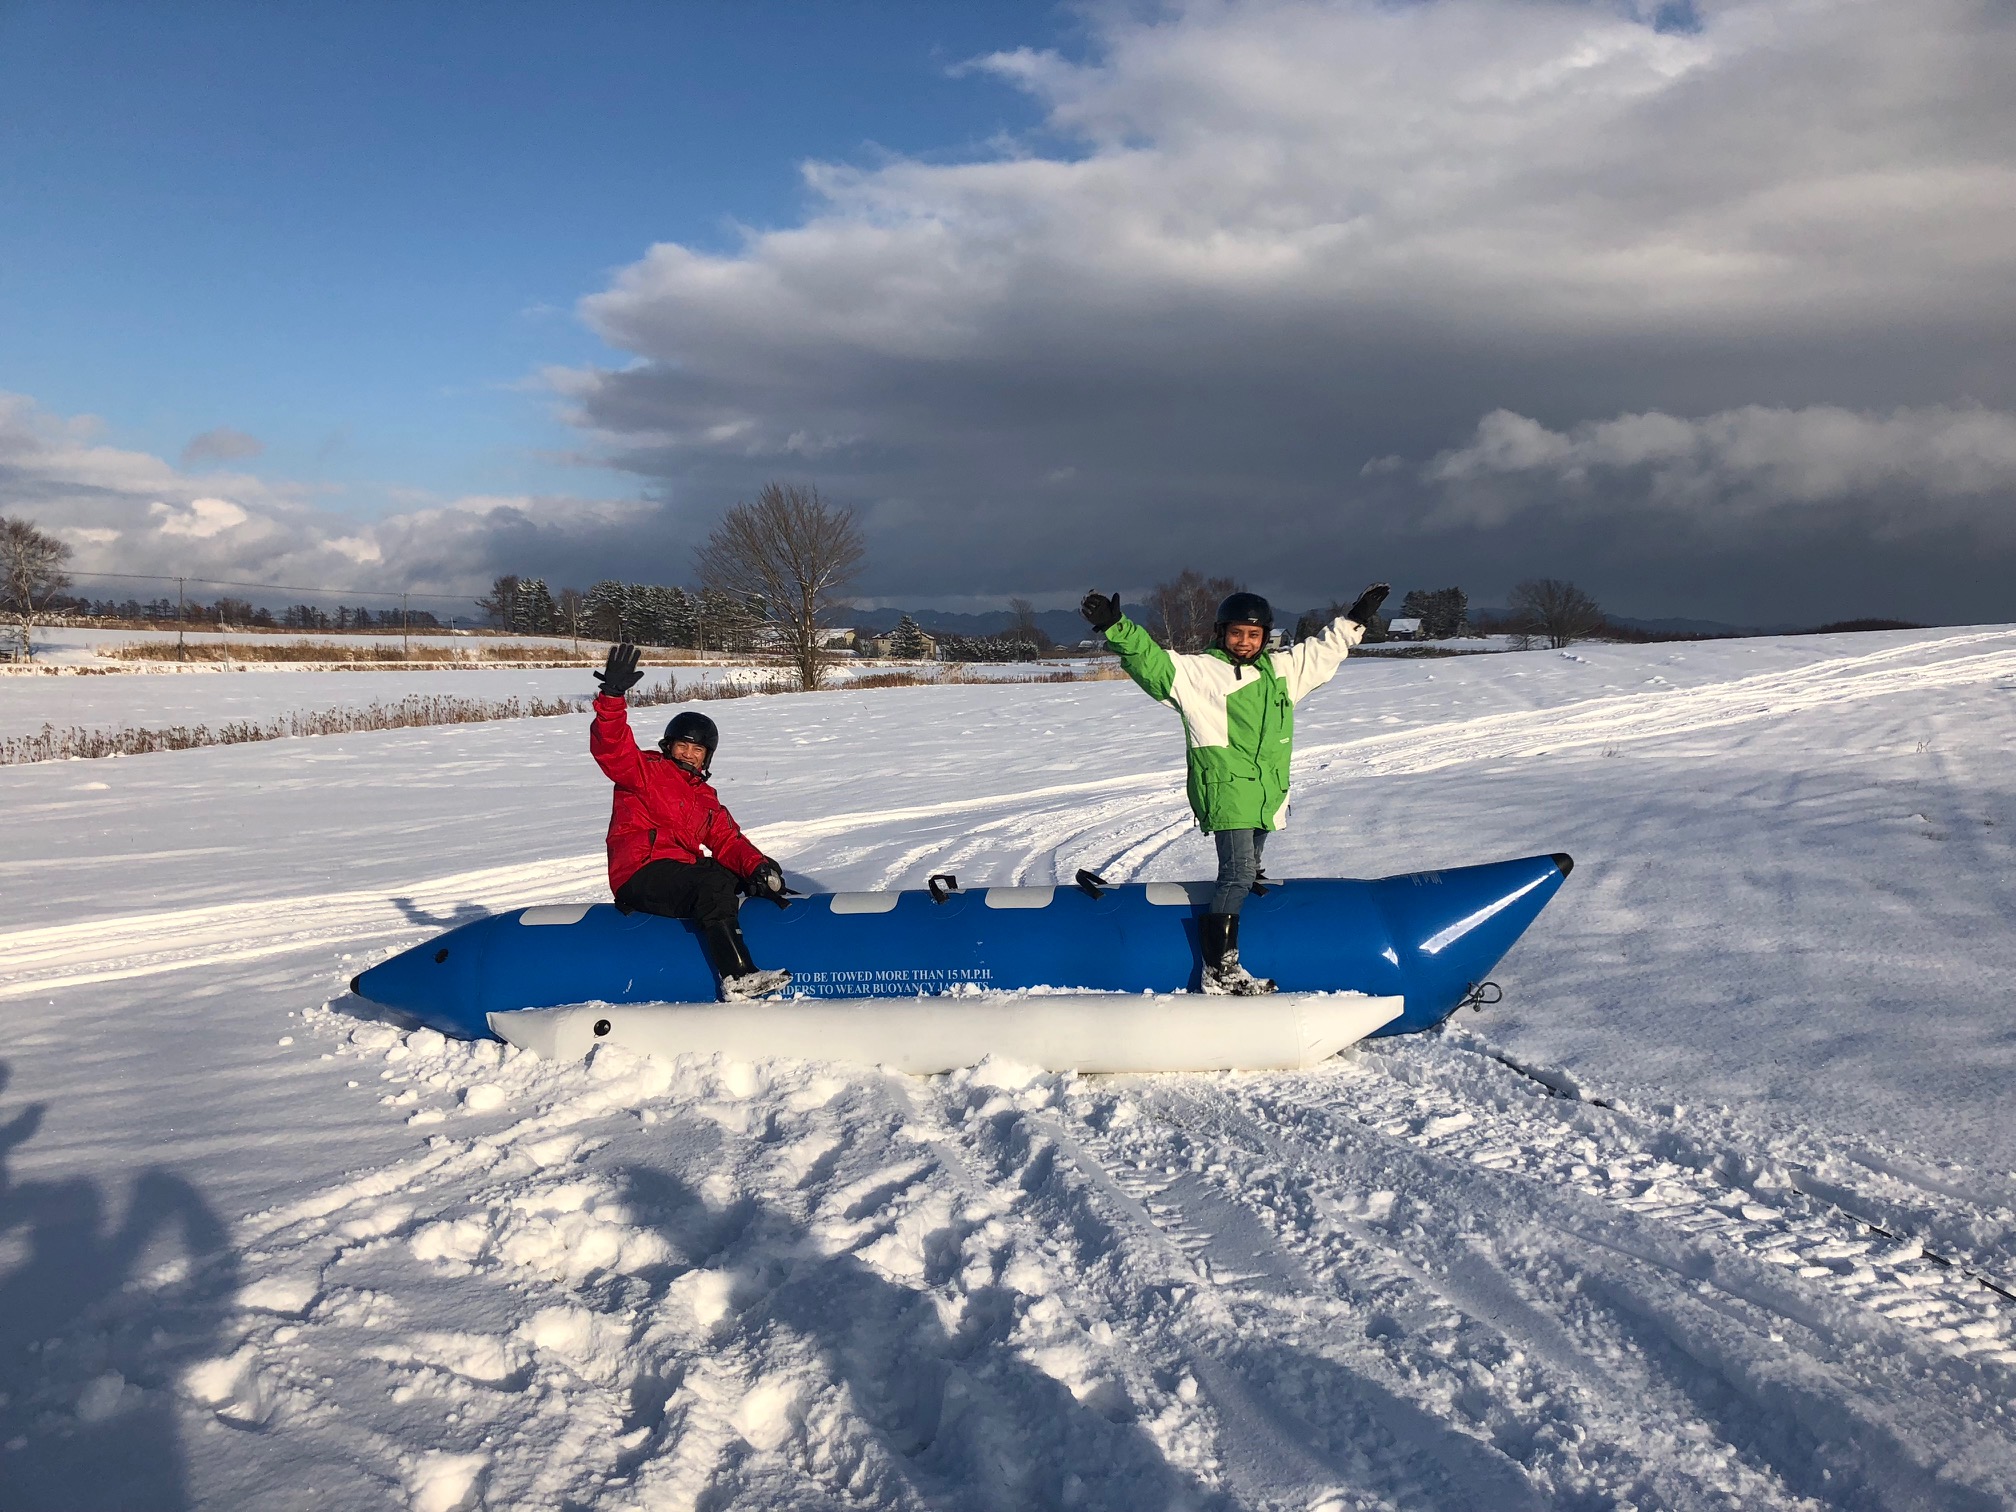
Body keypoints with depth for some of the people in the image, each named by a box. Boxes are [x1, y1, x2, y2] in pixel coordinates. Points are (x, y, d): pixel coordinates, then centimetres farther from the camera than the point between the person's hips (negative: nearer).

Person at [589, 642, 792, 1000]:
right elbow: (611, 747, -13)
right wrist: (613, 696, -28)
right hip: (642, 875, -8)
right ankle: (737, 977, -40)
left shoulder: (706, 799, 23)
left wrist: (756, 865, -10)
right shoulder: (644, 771, 5)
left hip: (683, 870, 8)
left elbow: (727, 840, 11)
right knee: (714, 883, -31)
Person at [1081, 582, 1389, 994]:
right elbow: (1152, 663, -16)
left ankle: (1226, 965, 20)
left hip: (1267, 796, 7)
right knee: (1239, 874, -16)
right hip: (1225, 791, -7)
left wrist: (1354, 620, 31)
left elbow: (1323, 650, 30)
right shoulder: (1198, 671, -5)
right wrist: (1116, 627, -29)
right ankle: (1220, 971, -11)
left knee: (1246, 873, 11)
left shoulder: (1282, 668, 15)